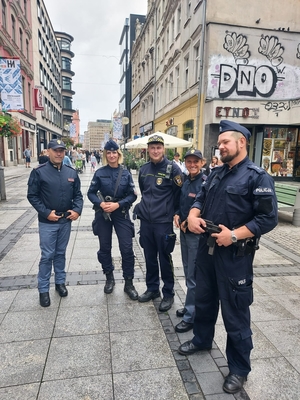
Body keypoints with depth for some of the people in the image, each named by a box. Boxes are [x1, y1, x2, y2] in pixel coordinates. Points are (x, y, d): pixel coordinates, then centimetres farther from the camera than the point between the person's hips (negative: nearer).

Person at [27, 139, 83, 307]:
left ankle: (60, 282, 33)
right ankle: (43, 289, 18)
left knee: (61, 253, 17)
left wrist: (77, 210, -9)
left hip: (66, 221, 4)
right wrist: (46, 213, -15)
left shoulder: (71, 172, 4)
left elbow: (78, 194, 8)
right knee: (47, 256, 3)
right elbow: (32, 196, -6)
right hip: (47, 222, -3)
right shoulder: (39, 172, -8)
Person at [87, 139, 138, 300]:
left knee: (127, 249, -1)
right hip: (103, 214, 1)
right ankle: (109, 278, 32)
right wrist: (100, 203, -17)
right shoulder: (99, 172, -1)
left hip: (121, 214, 0)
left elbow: (133, 195, -2)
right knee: (105, 248, 11)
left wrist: (118, 204, -16)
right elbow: (91, 193, 1)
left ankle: (128, 283, 15)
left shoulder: (126, 173, -1)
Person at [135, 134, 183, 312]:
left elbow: (179, 194, -5)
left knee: (165, 259, 5)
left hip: (163, 222, -5)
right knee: (149, 257, 15)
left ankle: (168, 294, 22)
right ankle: (152, 288, 33)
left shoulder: (172, 168, -9)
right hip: (145, 220, 5)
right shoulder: (144, 169, 8)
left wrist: (171, 211, 2)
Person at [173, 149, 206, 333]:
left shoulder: (206, 182, -15)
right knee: (188, 272, 19)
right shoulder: (185, 182, 8)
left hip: (197, 234, -8)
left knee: (194, 276, 2)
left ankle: (191, 316, 16)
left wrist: (189, 221, -17)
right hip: (184, 231, 8)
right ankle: (190, 306, 37)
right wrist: (177, 215, -1)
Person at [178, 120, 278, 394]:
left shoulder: (257, 176, -12)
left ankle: (239, 369, 30)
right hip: (206, 249, 7)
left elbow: (268, 218, -17)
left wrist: (234, 235, -25)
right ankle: (202, 339, 48)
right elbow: (201, 198, 15)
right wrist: (193, 215, -7)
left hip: (235, 256, -7)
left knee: (235, 314, 8)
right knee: (204, 300, 23)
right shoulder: (216, 173, 10)